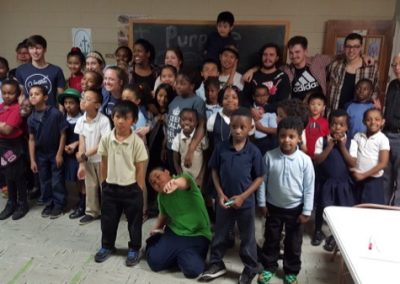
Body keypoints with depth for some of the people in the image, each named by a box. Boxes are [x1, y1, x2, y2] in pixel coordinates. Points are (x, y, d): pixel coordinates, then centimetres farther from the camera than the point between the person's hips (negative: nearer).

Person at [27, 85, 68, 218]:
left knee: (57, 181, 5)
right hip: (40, 154, 5)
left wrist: (60, 154, -12)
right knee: (44, 181, 15)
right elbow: (31, 139, 1)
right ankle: (48, 203, 30)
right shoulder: (31, 118, -5)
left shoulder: (56, 113, -19)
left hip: (55, 153, -4)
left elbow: (63, 134, -13)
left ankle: (59, 205, 20)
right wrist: (32, 160, 0)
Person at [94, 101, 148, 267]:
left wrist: (138, 191, -7)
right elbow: (104, 164, 6)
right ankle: (107, 246, 39)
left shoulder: (137, 142, -14)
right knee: (108, 219, 18)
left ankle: (134, 249, 30)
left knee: (134, 221, 11)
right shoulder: (106, 139, -5)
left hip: (131, 188, -3)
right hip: (110, 187, 3)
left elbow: (141, 168, -8)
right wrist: (105, 184, 9)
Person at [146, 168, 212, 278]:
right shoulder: (161, 197, 6)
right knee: (155, 261, -14)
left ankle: (185, 256, 10)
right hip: (173, 233, 5)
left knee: (192, 269, -25)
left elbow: (185, 180, -41)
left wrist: (175, 182, -63)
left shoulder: (185, 177, -14)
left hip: (197, 235, -5)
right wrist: (156, 228, 14)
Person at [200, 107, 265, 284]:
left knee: (247, 238, 15)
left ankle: (251, 268, 35)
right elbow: (214, 171, 1)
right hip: (224, 200, 2)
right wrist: (220, 193, -9)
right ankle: (216, 264, 38)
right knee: (219, 235, 18)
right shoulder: (221, 148, -9)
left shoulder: (253, 152, -14)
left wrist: (243, 196, -15)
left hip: (245, 202, -2)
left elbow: (259, 177, -7)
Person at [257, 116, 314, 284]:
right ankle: (269, 267, 38)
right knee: (271, 240, 18)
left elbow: (309, 187, -8)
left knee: (293, 244, 15)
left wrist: (306, 211, -6)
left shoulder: (305, 160, -15)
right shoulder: (269, 156, -13)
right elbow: (262, 181, -3)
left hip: (295, 209, -1)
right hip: (274, 207, 1)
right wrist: (262, 203, 0)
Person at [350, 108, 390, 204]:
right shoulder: (358, 136, 2)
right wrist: (353, 171, -8)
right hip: (357, 179, 4)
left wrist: (364, 175, -13)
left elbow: (383, 163, -13)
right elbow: (352, 156, 9)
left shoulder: (383, 139, -10)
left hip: (373, 180, -4)